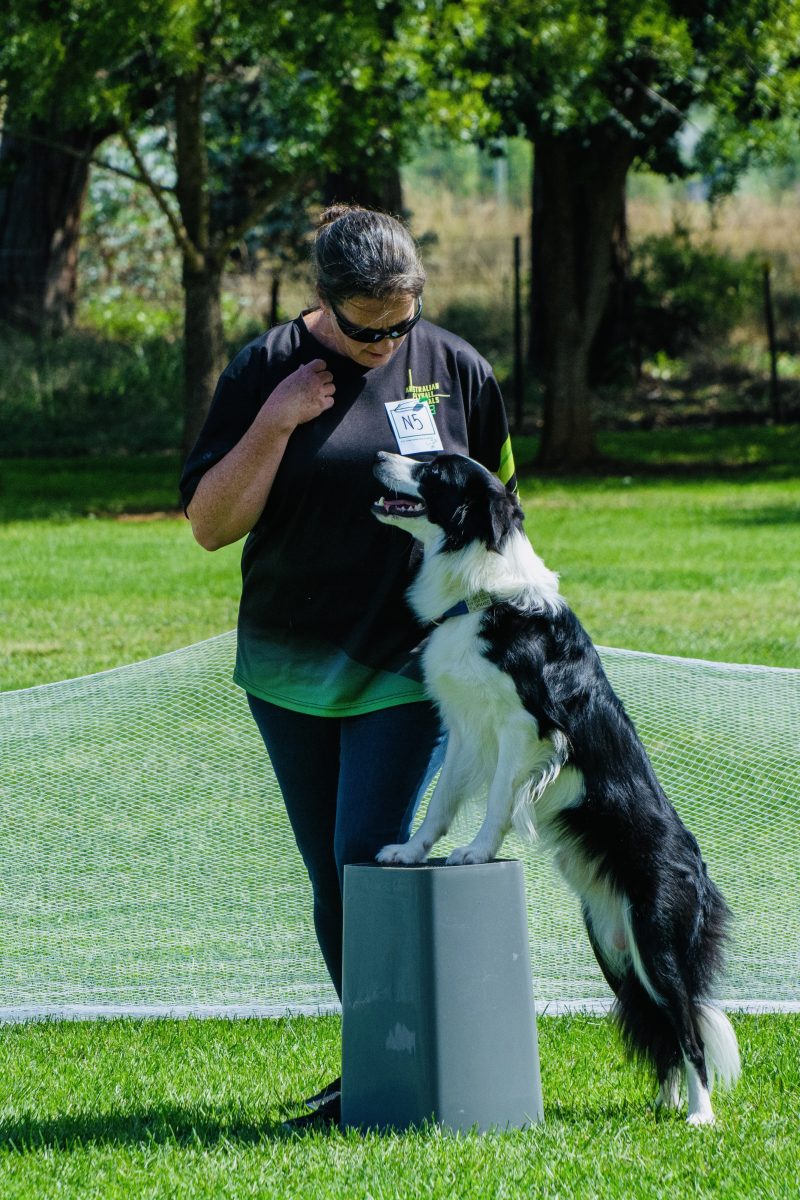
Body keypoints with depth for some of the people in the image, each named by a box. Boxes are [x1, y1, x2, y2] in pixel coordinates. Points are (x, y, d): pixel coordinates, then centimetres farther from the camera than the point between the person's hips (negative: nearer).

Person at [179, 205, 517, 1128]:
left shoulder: (453, 369, -1)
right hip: (291, 670, 2)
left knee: (371, 860, -12)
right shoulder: (266, 372, -4)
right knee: (329, 878, 9)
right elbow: (208, 524, -7)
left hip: (408, 668, -2)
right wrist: (276, 422, -17)